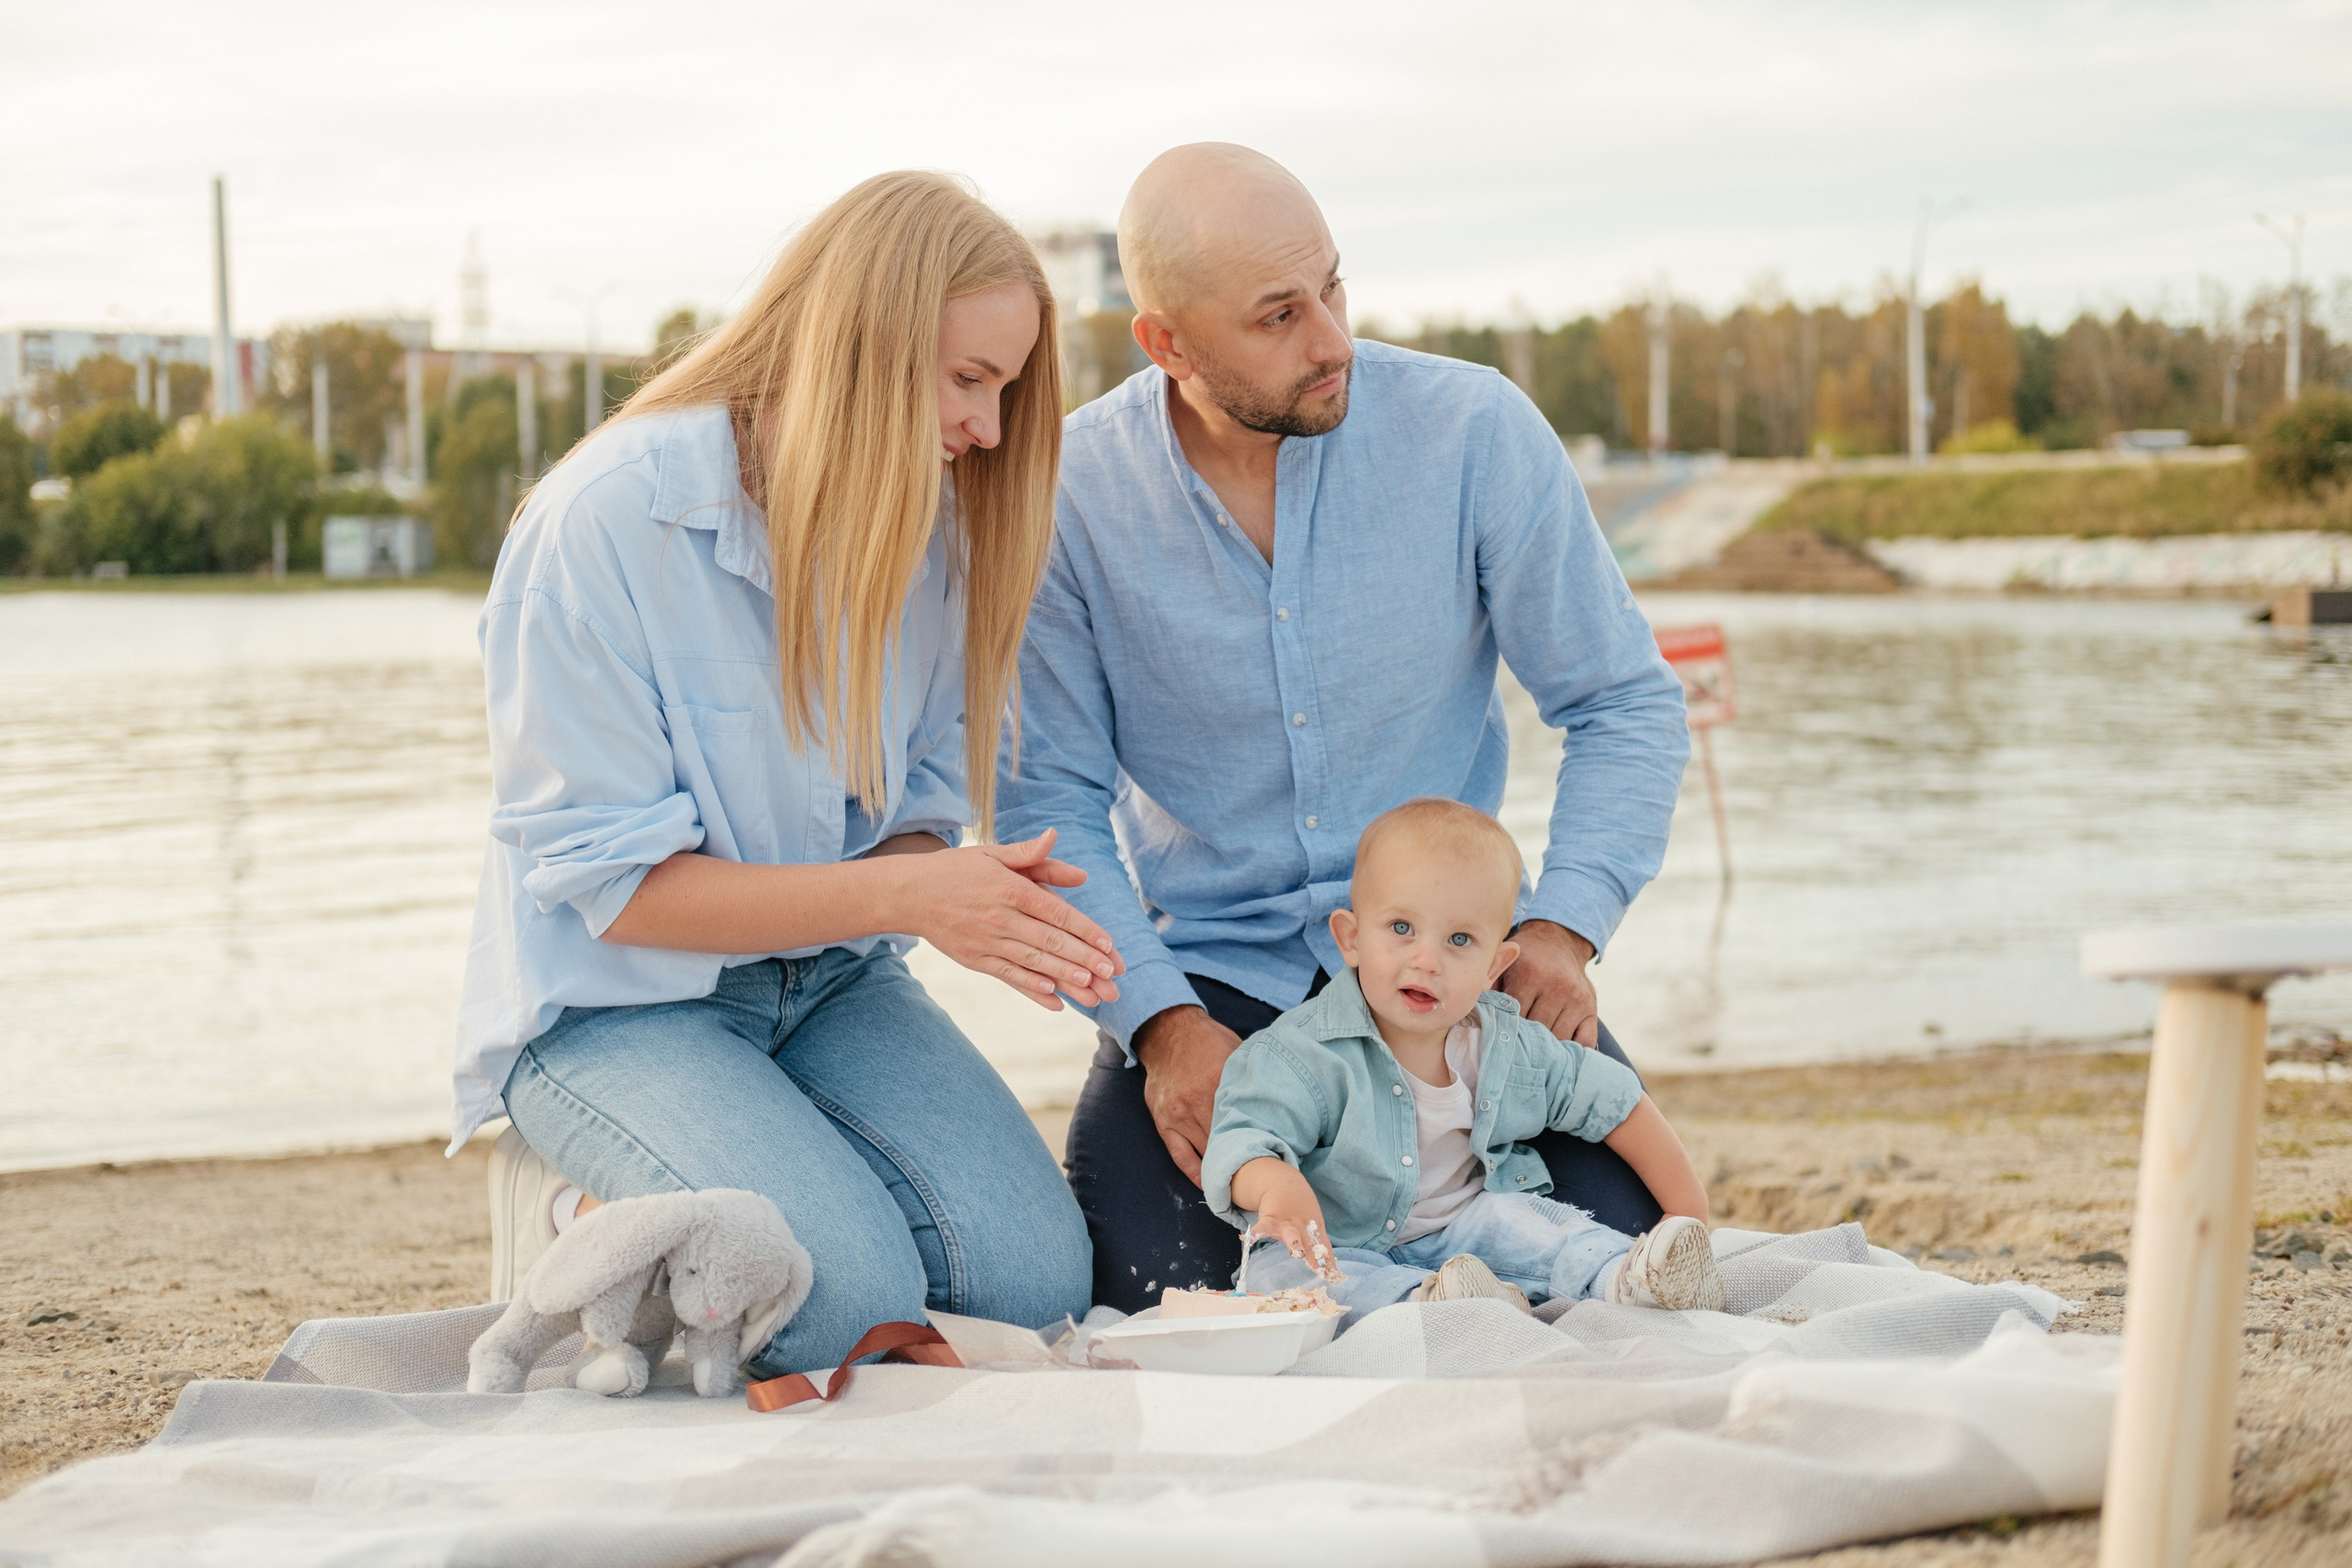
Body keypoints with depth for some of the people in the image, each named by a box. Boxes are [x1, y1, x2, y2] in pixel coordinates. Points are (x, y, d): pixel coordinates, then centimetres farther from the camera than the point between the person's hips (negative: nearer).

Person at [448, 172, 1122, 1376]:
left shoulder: (927, 522, 0)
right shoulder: (605, 521, -20)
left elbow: (916, 811, 8)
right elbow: (610, 885, -18)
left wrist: (973, 889, -18)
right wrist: (903, 894, -26)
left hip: (828, 982, 6)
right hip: (613, 1004, -6)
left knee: (1035, 1279, -16)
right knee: (852, 1299, -28)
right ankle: (585, 1227, 3)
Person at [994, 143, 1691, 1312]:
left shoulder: (1472, 430, -9)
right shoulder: (1068, 494, -10)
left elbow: (1624, 702, -2)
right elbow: (1046, 794, -5)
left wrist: (1565, 923, -17)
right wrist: (1161, 1020, -19)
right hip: (1207, 967, 0)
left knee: (1626, 1236, -19)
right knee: (1146, 1293, -23)